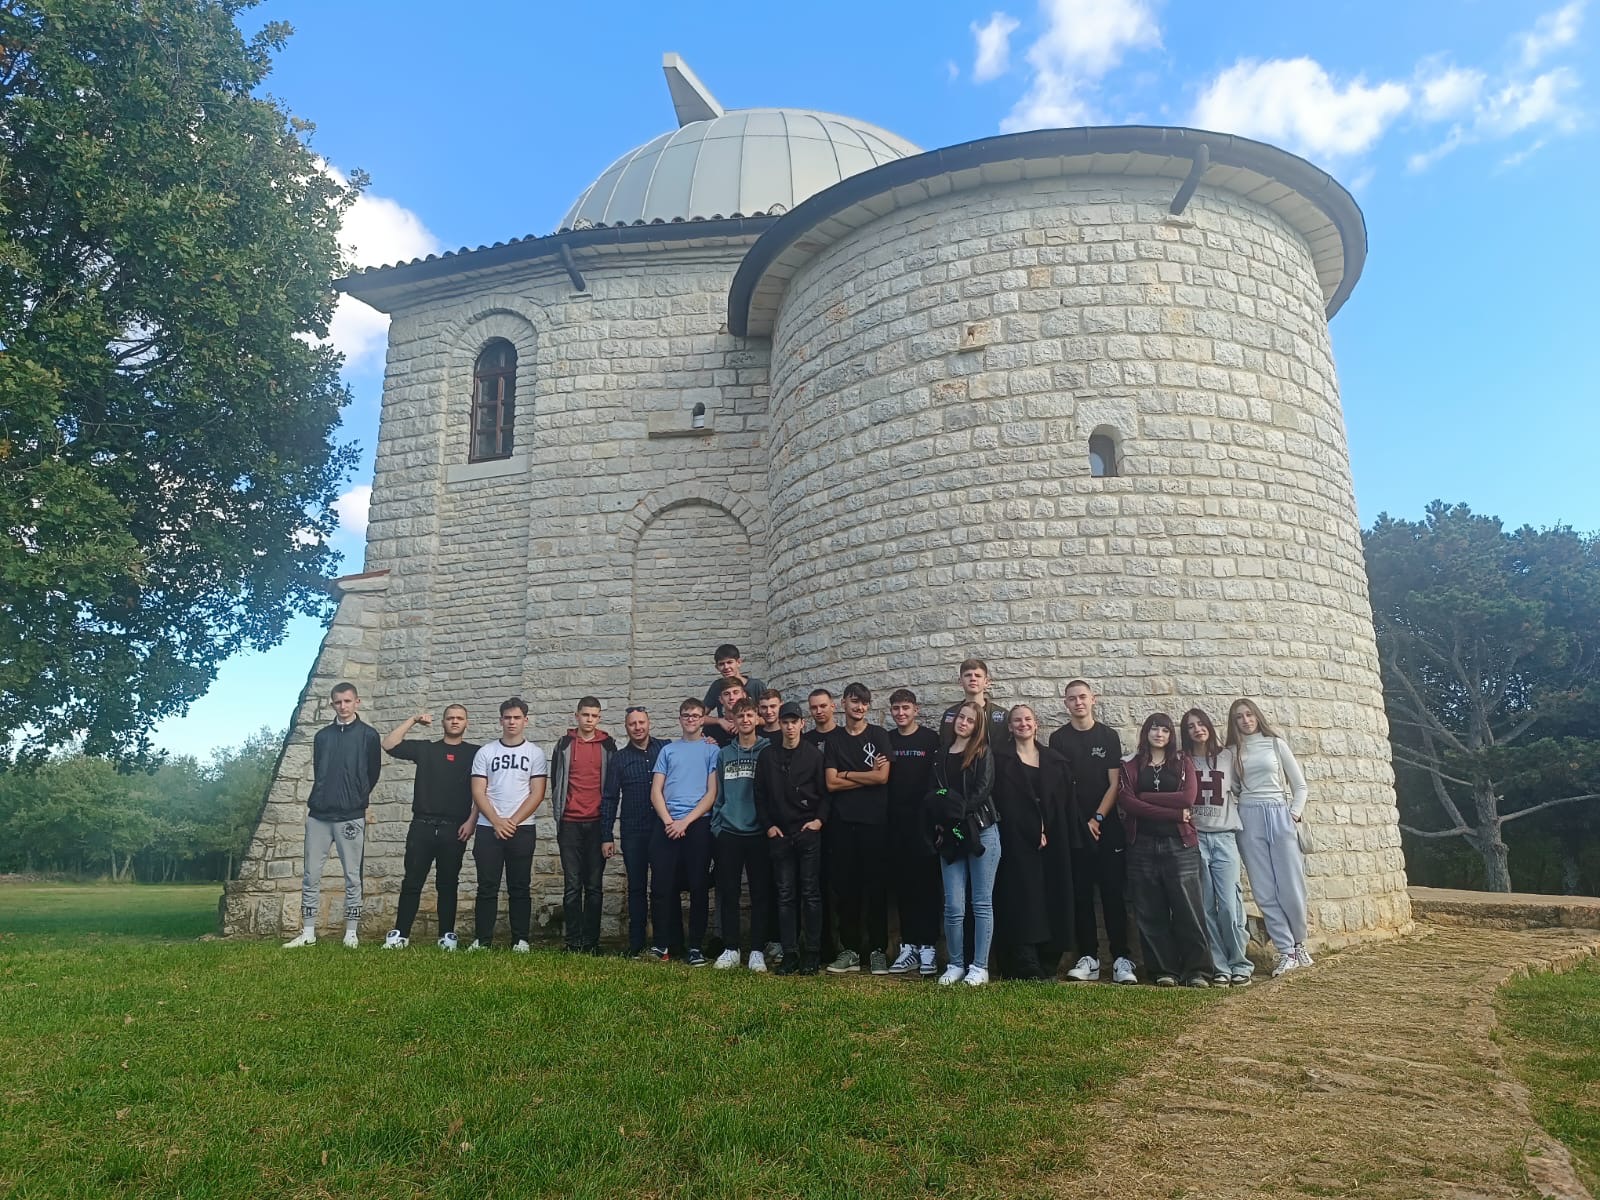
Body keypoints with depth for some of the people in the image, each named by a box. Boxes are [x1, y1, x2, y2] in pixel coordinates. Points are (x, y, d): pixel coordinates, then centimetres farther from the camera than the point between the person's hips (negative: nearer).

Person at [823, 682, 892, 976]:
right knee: (845, 886, 4)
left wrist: (847, 775, -2)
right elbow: (831, 784, -1)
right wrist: (867, 776, -4)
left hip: (874, 821, -2)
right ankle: (849, 949, 13)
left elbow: (882, 777, -7)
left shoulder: (879, 735, 4)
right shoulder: (834, 740, 10)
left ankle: (877, 950, 10)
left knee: (876, 885, 1)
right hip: (842, 821, 2)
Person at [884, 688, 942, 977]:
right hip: (895, 823, 4)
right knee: (902, 883, 7)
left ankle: (928, 947, 7)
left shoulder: (930, 738, 0)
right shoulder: (886, 740, 10)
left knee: (928, 883, 0)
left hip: (923, 820, -3)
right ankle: (909, 946, 15)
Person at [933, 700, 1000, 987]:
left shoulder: (983, 755, 3)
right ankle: (955, 965, 14)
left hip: (981, 834, -3)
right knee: (953, 907, 0)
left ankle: (980, 966, 8)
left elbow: (982, 792, -10)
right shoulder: (940, 757, 15)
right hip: (950, 838, 3)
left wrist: (957, 809, -14)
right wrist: (940, 826, -5)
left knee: (982, 903, 1)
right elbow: (935, 797, 11)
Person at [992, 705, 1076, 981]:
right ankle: (1027, 967, -7)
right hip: (1018, 842, -4)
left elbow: (1064, 802, 10)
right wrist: (1034, 833, -12)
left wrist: (1047, 831, -3)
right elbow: (1005, 804, -5)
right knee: (1023, 901, -7)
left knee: (1053, 899, 3)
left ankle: (1049, 964, 11)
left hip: (1053, 842, 4)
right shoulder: (1001, 760, 3)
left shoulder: (1054, 760, 13)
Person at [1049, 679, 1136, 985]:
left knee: (1113, 893, -2)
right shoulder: (1058, 739, 4)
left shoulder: (1108, 736, 4)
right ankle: (1088, 958, 9)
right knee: (1080, 895, 3)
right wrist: (1078, 823, -4)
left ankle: (1122, 959, 0)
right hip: (1072, 827, 1)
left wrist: (1097, 818, -8)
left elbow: (1114, 784, 1)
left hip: (1106, 826, 0)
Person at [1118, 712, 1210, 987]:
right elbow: (1126, 801, -8)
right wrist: (1174, 812, -12)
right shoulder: (1131, 765, 9)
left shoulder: (1183, 762, 10)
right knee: (1151, 912, 2)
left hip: (1180, 844, -1)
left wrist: (1145, 797, -7)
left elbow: (1188, 797, -7)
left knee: (1188, 909, -3)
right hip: (1143, 846, 1)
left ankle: (1197, 970, 5)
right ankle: (1164, 970, 10)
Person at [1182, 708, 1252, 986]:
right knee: (1206, 907, 0)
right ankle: (1220, 967, 7)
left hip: (1224, 838, 1)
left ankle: (1240, 964, 6)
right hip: (1195, 839, 0)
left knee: (1229, 905, -7)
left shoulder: (1227, 758, 9)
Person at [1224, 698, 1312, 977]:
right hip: (1248, 820, 1)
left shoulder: (1276, 744, 7)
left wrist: (1295, 813, -2)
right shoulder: (1232, 752, 9)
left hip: (1279, 816, -1)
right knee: (1264, 890, 0)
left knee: (1291, 886, -2)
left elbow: (1299, 785, 9)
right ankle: (1286, 951, 8)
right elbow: (1230, 790, 10)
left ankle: (1299, 944, 20)